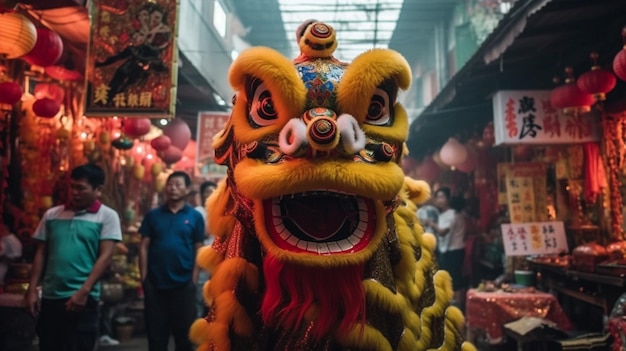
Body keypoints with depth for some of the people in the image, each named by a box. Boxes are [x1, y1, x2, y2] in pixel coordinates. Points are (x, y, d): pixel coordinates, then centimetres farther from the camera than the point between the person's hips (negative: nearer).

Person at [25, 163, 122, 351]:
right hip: (50, 297, 4)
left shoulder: (107, 216, -4)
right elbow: (41, 254, 12)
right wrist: (32, 289, 5)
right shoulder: (51, 214, 9)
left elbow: (105, 256, -10)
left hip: (82, 298, -4)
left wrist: (84, 291, -16)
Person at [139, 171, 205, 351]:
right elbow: (144, 246, 4)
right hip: (155, 284, 1)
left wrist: (193, 279, -3)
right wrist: (144, 277, -2)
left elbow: (198, 250, 2)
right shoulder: (153, 215, 6)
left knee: (184, 333, 9)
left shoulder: (195, 216, 2)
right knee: (155, 333, 10)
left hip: (183, 285, -1)